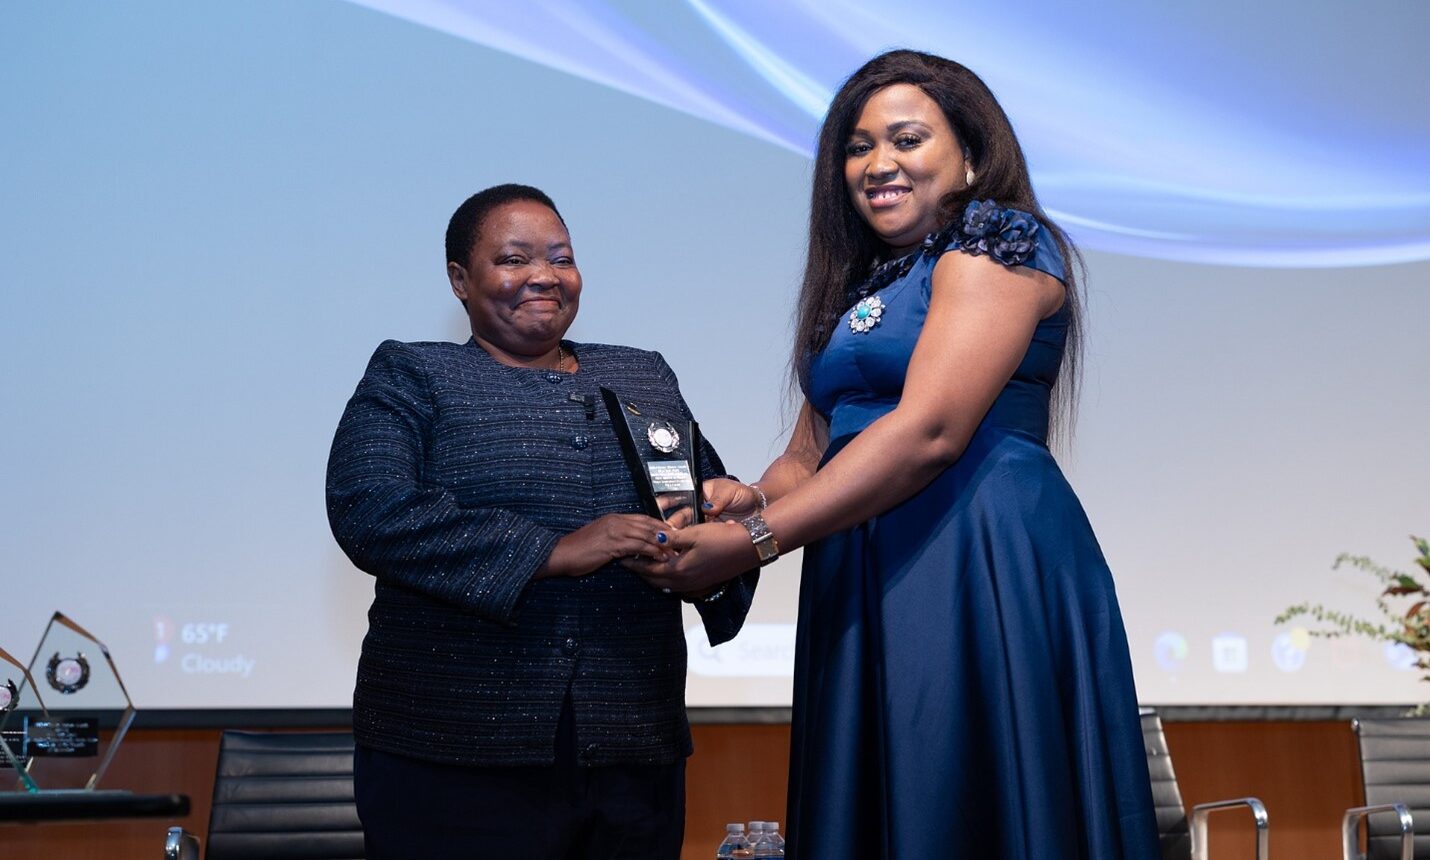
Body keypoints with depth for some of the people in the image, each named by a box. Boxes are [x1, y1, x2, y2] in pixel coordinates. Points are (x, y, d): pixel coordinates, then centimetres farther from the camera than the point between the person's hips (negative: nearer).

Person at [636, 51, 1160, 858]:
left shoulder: (998, 243, -2)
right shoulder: (858, 285, 22)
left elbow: (930, 432, -15)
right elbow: (810, 452, 16)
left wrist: (753, 542, -16)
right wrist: (754, 498, -7)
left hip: (983, 564, -7)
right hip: (866, 586, 7)